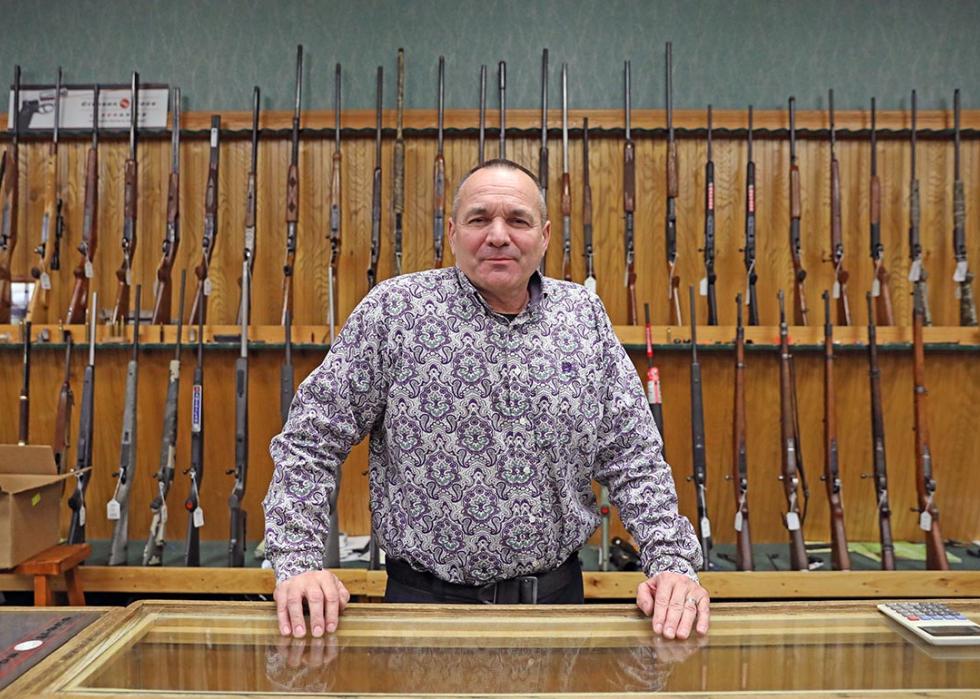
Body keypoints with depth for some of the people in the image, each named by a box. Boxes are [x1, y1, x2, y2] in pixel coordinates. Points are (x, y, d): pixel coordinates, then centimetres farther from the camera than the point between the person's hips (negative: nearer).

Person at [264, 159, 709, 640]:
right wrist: (298, 562, -13)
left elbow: (633, 457, 4)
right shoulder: (393, 310, -7)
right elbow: (310, 440, -5)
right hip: (427, 599, -2)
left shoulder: (584, 315, 2)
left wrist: (673, 562, -6)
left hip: (556, 593, 3)